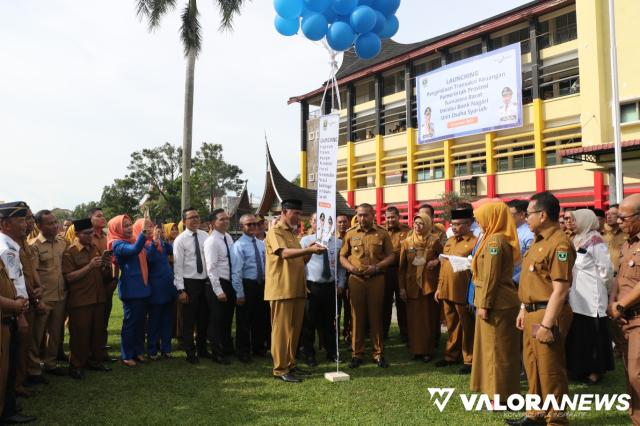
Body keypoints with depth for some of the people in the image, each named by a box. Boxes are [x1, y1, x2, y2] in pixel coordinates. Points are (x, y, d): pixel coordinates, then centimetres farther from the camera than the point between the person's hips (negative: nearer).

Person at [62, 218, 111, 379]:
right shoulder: (70, 252, -6)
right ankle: (75, 365, 13)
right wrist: (90, 266, -21)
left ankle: (94, 360, 24)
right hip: (80, 301, -6)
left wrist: (107, 266, -4)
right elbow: (69, 277, -16)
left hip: (98, 298, 6)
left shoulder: (96, 249, 12)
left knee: (97, 331, 11)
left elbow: (104, 276, 18)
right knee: (80, 333, 1)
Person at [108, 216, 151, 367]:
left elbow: (146, 257, 21)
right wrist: (143, 232, -42)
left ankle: (138, 351, 25)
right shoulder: (118, 244, -11)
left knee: (141, 321, 13)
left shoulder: (134, 240, 12)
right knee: (130, 321, -1)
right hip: (130, 289, -7)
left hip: (142, 287, 7)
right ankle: (126, 355, 10)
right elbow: (134, 250, -31)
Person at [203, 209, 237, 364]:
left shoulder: (229, 238, 8)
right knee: (217, 320, 4)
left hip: (230, 283, 8)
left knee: (228, 318, 19)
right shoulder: (211, 241, -15)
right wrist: (218, 290, -20)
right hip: (218, 284, -7)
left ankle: (228, 348, 35)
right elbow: (211, 268, -19)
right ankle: (217, 354, 16)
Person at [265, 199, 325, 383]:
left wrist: (309, 252, 1)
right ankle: (280, 369, 3)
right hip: (281, 289, -8)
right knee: (281, 329, -4)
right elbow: (285, 253, -25)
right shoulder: (275, 232, -8)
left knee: (295, 328, 12)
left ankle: (290, 364, 22)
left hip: (297, 289, 9)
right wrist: (309, 249, -33)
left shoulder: (292, 234, 19)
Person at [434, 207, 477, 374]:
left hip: (463, 293, -7)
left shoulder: (475, 242, -8)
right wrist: (439, 287, 16)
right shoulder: (449, 241, 15)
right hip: (447, 291, 7)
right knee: (452, 325, 16)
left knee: (467, 327, 5)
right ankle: (451, 355, 28)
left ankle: (469, 360, 15)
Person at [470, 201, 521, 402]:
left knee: (496, 350, -1)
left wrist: (484, 304, -18)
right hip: (502, 301, 10)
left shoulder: (495, 240, -18)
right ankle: (503, 391, 28)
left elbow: (491, 276, -20)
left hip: (496, 303, -10)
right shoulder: (500, 238, 13)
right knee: (502, 350, 17)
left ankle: (500, 396, 9)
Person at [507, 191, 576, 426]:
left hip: (546, 314, -10)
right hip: (532, 312, 10)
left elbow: (560, 290, -22)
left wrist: (547, 324, -22)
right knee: (532, 365, 18)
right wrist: (523, 310, 19)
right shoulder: (537, 240, 13)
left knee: (550, 369, 2)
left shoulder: (559, 244, -18)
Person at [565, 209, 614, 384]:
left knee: (592, 335, 1)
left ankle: (596, 370, 12)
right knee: (578, 334, 13)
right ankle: (581, 368, 24)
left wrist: (600, 288, -4)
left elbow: (606, 269, -15)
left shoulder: (595, 241, -13)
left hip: (591, 298, -8)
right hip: (577, 298, 8)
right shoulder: (578, 240, 12)